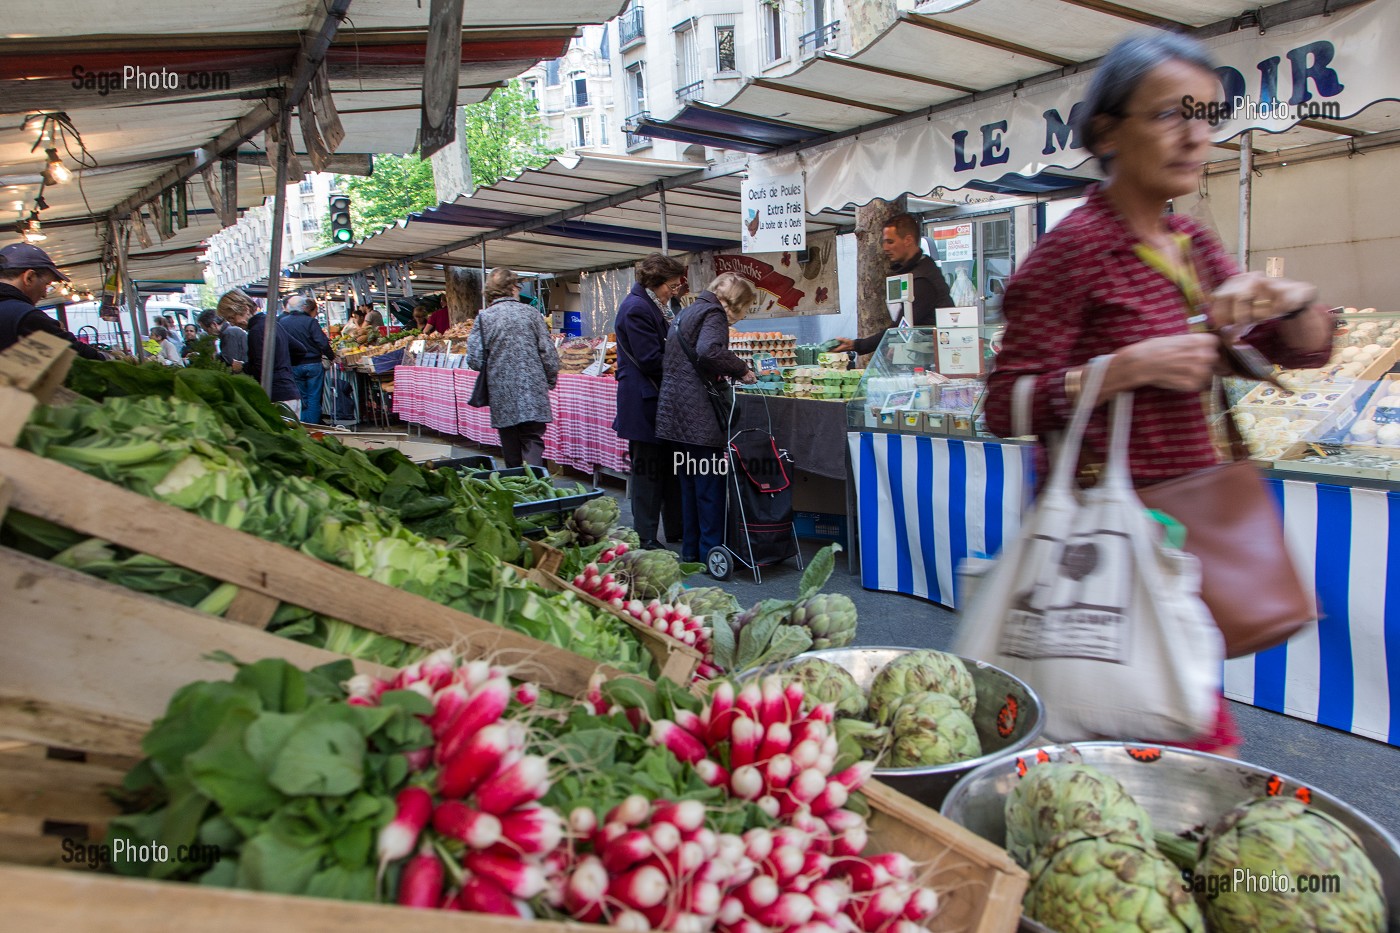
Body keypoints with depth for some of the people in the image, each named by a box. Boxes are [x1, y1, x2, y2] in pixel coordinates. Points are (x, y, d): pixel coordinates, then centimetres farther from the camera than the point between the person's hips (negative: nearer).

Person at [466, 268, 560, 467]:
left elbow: (474, 359, -4)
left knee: (511, 448, 12)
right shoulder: (530, 313, 1)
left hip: (502, 394, 1)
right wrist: (551, 380, 13)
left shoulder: (484, 317, 0)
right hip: (533, 391, -1)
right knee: (533, 442, 0)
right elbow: (548, 352, -1)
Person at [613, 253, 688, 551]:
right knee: (648, 471, -2)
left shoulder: (653, 307, 17)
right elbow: (652, 360, -20)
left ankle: (675, 531, 24)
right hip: (644, 404, -10)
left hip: (659, 402, 10)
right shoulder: (637, 309, -16)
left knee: (669, 468, 14)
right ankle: (646, 540, 8)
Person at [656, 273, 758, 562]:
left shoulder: (688, 312, 21)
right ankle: (711, 551, 1)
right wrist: (741, 369, -13)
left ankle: (690, 549, 22)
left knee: (689, 482, 15)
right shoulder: (713, 313, -8)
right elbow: (708, 351, -27)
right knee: (710, 482, -3)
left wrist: (729, 372, 20)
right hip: (698, 414, -9)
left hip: (674, 409, 9)